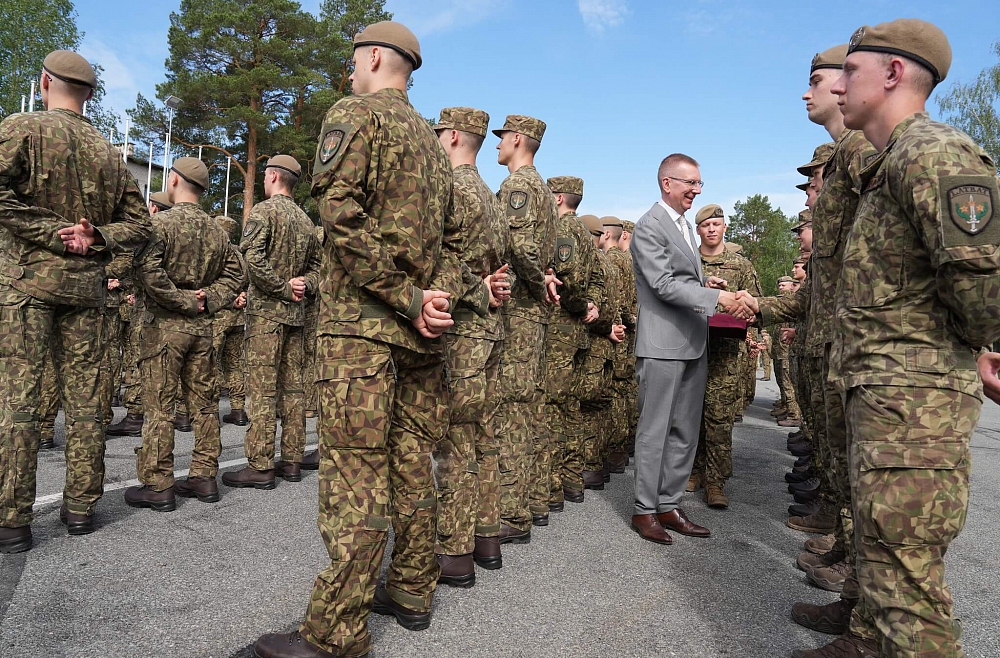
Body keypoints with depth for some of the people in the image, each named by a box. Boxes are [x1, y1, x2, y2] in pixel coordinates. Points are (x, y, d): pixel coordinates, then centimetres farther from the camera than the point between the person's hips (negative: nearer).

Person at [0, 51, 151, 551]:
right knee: (84, 397, 7)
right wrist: (94, 238, -1)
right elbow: (137, 223, 12)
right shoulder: (107, 150, 14)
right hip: (85, 284, 4)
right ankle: (81, 507, 14)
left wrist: (50, 231, -9)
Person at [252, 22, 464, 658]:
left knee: (355, 470, -7)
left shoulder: (354, 113, -1)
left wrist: (406, 297, -15)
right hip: (422, 330, 8)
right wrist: (439, 297, 3)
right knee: (413, 462, 12)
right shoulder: (433, 141, 23)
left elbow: (342, 213, -16)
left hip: (362, 321, -8)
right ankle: (413, 591, 23)